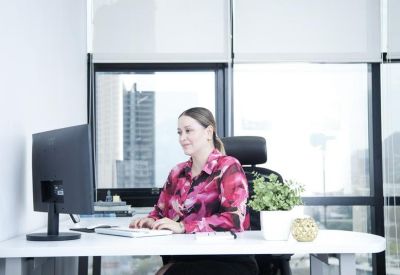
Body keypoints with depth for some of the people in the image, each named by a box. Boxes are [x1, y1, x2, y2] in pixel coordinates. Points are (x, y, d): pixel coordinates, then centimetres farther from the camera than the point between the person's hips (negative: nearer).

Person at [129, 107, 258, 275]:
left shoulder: (228, 167, -4)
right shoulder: (177, 172, 14)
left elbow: (234, 219, -16)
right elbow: (161, 212, 18)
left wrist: (182, 227, -21)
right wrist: (152, 221, -5)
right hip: (183, 259, 5)